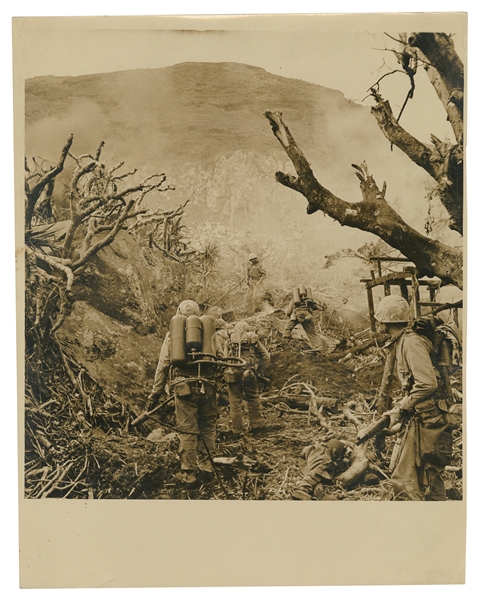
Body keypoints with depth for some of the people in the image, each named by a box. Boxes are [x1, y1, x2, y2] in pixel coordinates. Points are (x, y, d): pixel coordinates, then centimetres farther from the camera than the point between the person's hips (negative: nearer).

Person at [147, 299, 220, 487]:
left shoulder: (172, 335, 7)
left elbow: (162, 366, 4)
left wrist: (155, 394, 7)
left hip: (184, 387, -1)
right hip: (207, 386, 2)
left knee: (187, 431, 4)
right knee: (207, 427, 16)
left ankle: (188, 474, 10)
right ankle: (206, 466, 22)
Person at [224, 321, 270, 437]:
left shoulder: (230, 342, 13)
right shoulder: (253, 340, 11)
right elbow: (266, 356, 6)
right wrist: (259, 372, 10)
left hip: (233, 374, 1)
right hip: (249, 374, 0)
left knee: (235, 403, 7)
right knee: (253, 400, 14)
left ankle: (236, 431, 11)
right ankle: (256, 427, 20)